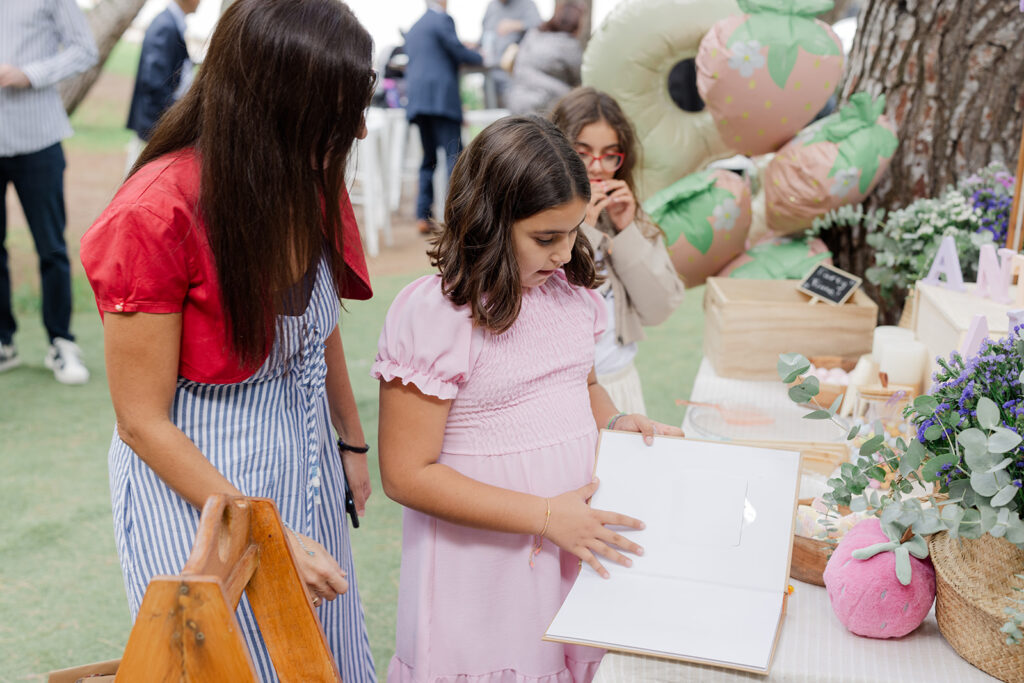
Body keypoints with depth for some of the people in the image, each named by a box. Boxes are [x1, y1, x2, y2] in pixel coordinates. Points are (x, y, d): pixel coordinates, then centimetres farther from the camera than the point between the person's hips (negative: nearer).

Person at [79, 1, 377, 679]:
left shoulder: (309, 184, -6)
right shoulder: (156, 216, -26)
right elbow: (143, 422, -19)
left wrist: (353, 441, 17)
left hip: (304, 456, 6)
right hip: (192, 477, -6)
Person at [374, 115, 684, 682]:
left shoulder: (569, 290, 4)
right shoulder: (430, 315, -18)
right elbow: (407, 475, -18)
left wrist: (614, 422, -2)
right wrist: (546, 514, -20)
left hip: (578, 543, 6)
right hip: (483, 566, -6)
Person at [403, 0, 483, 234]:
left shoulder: (413, 29, 24)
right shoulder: (442, 19, -1)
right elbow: (458, 51, -7)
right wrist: (482, 57, 10)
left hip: (416, 99, 8)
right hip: (441, 98, -8)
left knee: (429, 158, 10)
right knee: (454, 154, -9)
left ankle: (423, 216, 4)